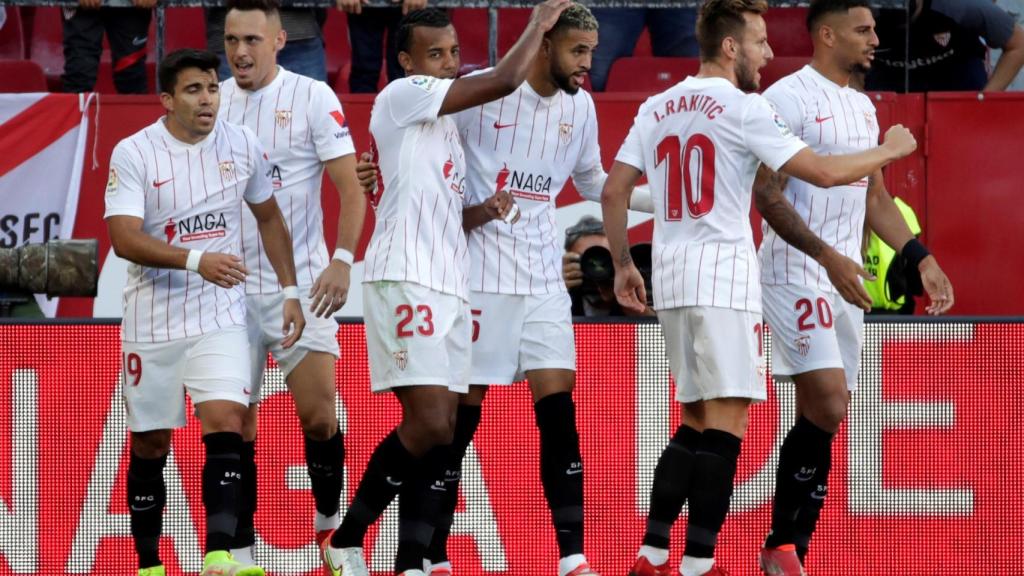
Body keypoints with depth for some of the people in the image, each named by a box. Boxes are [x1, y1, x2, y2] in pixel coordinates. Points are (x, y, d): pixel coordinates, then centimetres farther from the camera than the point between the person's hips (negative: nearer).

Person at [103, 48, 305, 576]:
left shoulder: (242, 146, 1)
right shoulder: (133, 154, -10)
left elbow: (268, 218, 17)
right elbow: (124, 237, -21)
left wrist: (290, 291, 12)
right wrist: (197, 261, -33)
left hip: (220, 317, 1)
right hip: (152, 322, -1)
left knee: (226, 424, -18)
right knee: (149, 445, 7)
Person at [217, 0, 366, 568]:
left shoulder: (313, 97, -5)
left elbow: (351, 186, -7)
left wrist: (342, 259, -18)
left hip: (300, 282, -3)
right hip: (229, 283, 3)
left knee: (318, 413, -10)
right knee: (235, 423, 2)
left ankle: (332, 519, 11)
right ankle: (239, 544, 9)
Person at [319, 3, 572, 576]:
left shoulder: (444, 123, 24)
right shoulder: (404, 96, -4)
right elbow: (504, 81, -12)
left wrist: (487, 208, 8)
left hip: (448, 286, 9)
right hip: (406, 281, -9)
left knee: (441, 431, 2)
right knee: (429, 423, -16)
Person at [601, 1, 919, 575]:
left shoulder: (656, 108, 12)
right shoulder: (744, 108, -8)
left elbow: (613, 190, 12)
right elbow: (824, 172, -11)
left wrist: (623, 263, 21)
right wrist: (891, 150, 5)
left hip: (671, 278, 8)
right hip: (723, 275, -8)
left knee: (698, 420, 15)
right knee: (726, 422, -6)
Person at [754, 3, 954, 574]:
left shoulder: (862, 106, 16)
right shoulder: (788, 98, -11)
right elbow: (767, 195, -16)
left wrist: (920, 258, 14)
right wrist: (827, 256, -23)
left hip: (845, 278, 9)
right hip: (796, 272, -9)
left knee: (827, 418, 6)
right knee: (826, 406, -18)